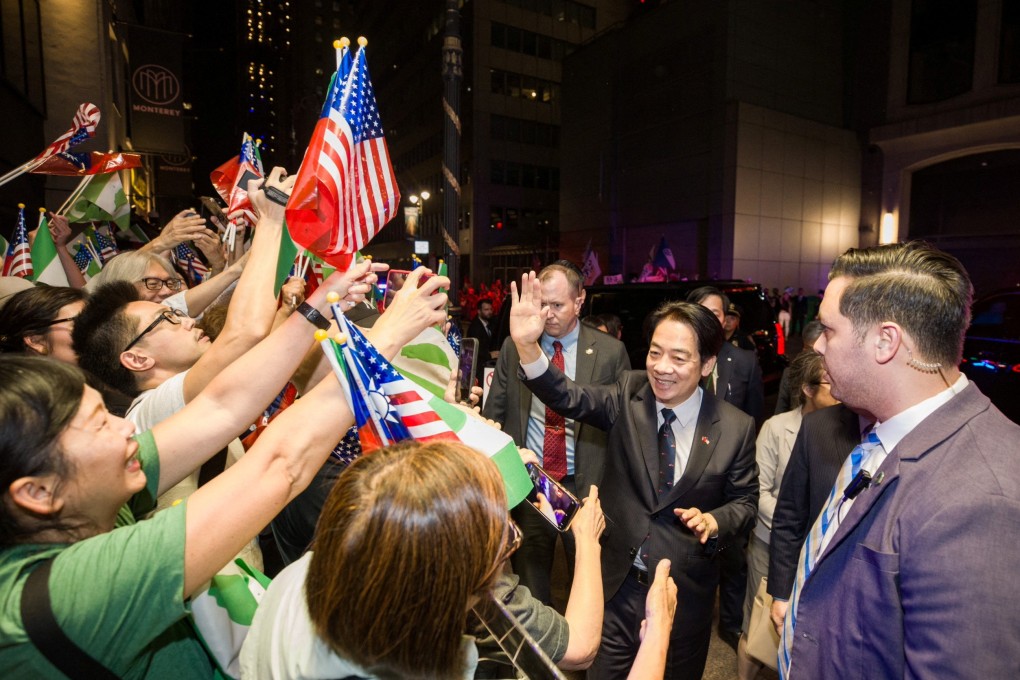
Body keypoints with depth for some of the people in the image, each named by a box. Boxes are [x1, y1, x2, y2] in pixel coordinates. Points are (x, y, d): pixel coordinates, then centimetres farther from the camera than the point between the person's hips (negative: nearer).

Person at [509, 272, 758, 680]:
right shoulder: (629, 394, -9)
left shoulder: (736, 428, -11)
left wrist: (716, 521, -21)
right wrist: (527, 345, -39)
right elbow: (571, 399, -24)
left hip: (684, 590, 0)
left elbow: (745, 500, 0)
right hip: (617, 583, 1)